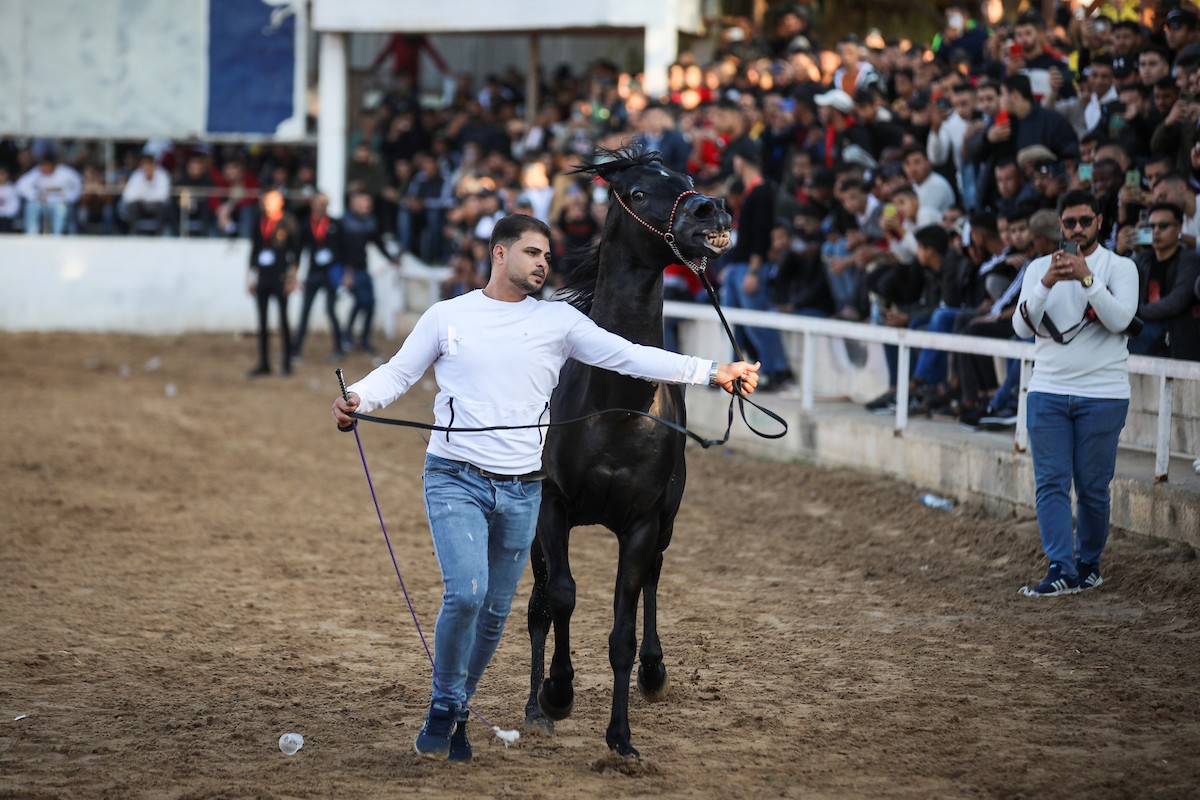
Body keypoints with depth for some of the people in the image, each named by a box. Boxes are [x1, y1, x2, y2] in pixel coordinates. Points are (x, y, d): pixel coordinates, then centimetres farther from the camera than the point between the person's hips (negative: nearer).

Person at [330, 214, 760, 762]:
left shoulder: (559, 320, 6)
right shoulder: (447, 316, 5)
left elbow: (628, 357, 1)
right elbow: (398, 372, 7)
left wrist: (711, 372, -9)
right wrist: (358, 399, -14)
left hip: (521, 490, 3)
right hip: (455, 478, -3)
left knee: (495, 613, 7)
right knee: (465, 594, -20)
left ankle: (456, 715, 25)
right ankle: (443, 707, 0)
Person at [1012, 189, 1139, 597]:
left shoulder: (1120, 268, 1)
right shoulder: (1039, 268, 8)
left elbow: (1119, 319, -16)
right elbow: (1023, 326, -5)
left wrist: (1087, 278, -27)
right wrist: (1047, 283, -21)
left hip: (1103, 394, -2)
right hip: (1048, 391, 2)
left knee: (1092, 487, 2)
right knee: (1051, 483, -6)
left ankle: (1088, 564, 18)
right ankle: (1061, 570, -8)